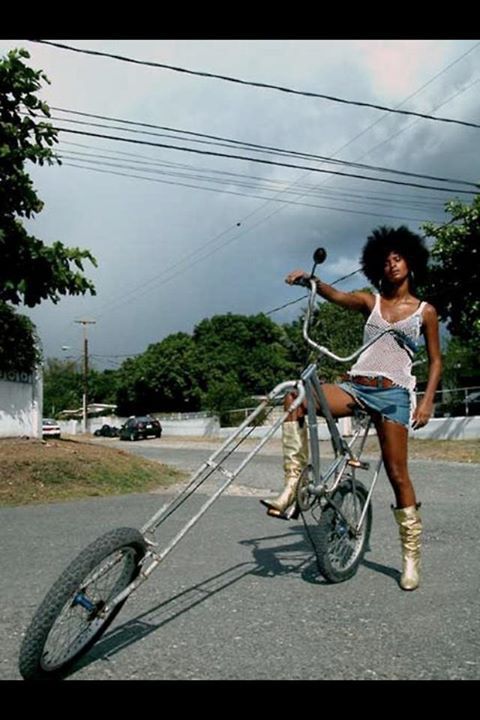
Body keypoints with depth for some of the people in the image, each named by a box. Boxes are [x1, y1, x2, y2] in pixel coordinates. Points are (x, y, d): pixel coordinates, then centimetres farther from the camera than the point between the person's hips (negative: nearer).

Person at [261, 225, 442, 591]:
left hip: (393, 394, -2)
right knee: (296, 397, -24)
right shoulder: (371, 301, 13)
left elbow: (435, 359, 12)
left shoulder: (425, 311, 10)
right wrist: (311, 280, -27)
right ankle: (292, 487, -23)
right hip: (355, 387, 2)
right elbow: (336, 296, -6)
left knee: (398, 474, -5)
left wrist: (427, 400, -2)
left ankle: (412, 557, 10)